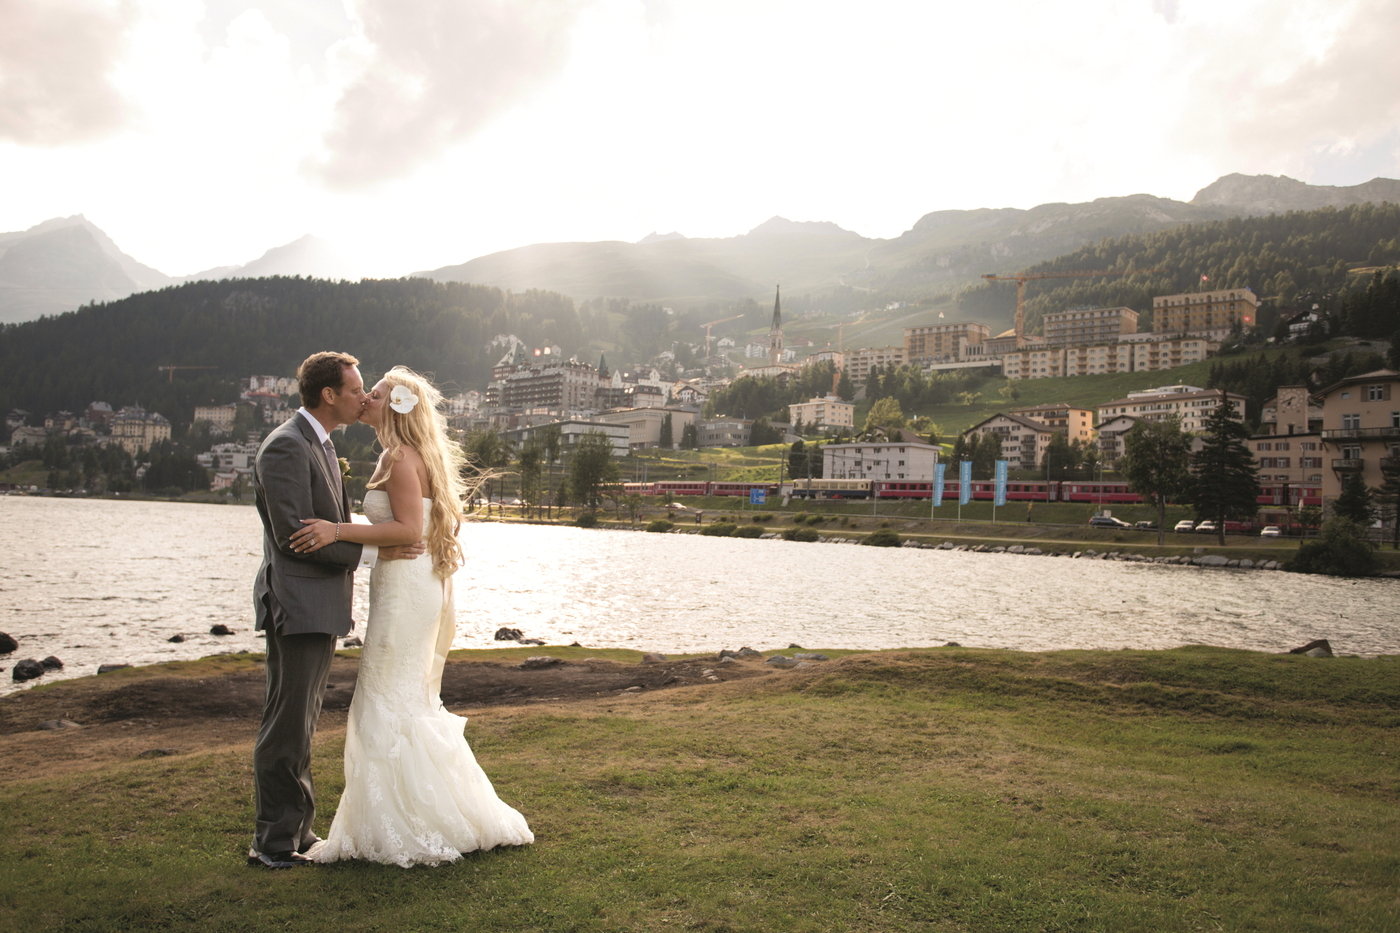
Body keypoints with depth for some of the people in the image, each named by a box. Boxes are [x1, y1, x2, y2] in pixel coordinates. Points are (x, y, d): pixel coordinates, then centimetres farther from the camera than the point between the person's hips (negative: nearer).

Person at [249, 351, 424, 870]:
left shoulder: (320, 446, 17)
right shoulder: (286, 447, -14)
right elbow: (294, 535, -21)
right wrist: (369, 553, -17)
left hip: (320, 607, 10)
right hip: (298, 606, -10)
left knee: (300, 727, 16)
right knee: (287, 729, -3)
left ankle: (296, 832, 25)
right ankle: (275, 843, 7)